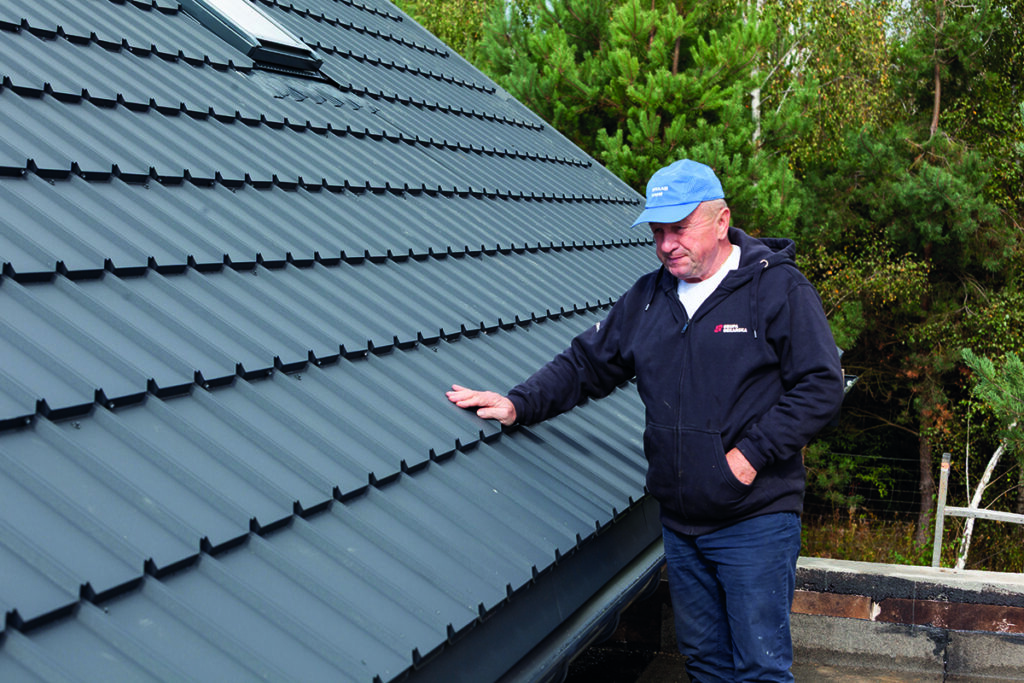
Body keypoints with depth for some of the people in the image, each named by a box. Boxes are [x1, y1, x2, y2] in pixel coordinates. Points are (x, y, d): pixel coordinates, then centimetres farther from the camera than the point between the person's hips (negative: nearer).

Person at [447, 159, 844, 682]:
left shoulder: (779, 288, -8)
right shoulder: (648, 297, 10)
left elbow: (821, 385, -11)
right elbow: (587, 365, 15)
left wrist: (752, 453, -16)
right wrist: (519, 404, 0)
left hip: (756, 521, -5)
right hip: (680, 523, 6)